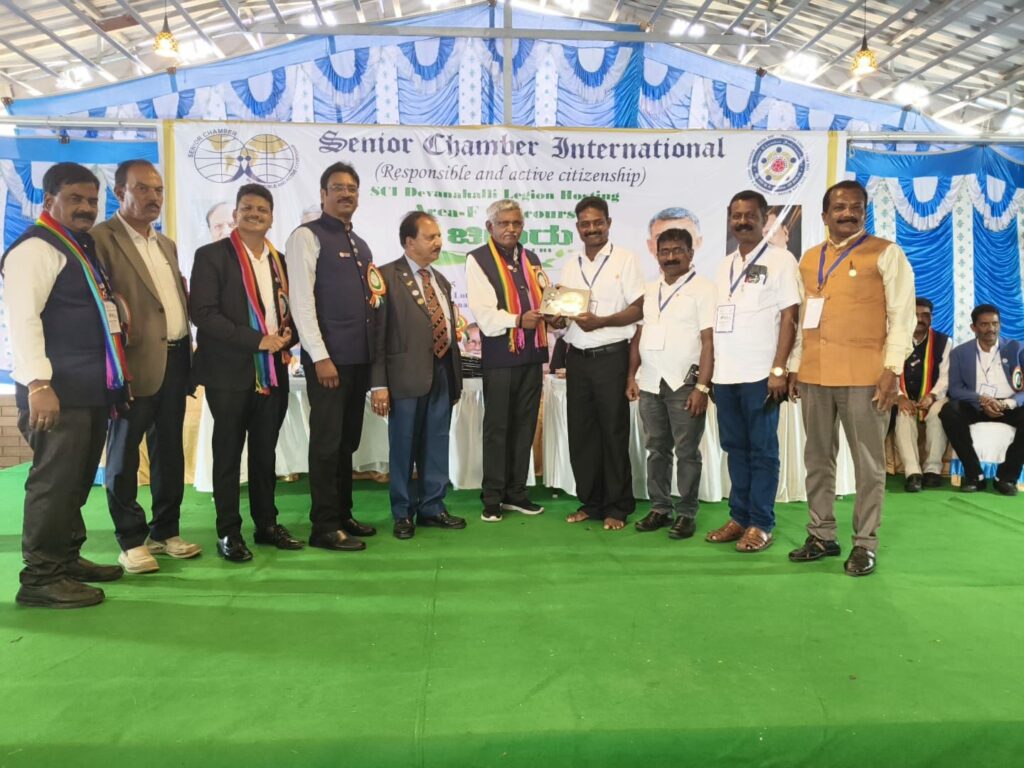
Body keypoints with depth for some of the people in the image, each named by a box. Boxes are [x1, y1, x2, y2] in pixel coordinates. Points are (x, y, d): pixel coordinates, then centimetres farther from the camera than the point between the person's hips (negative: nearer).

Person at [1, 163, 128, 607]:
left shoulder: (83, 248, 20)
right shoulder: (36, 247, -9)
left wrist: (114, 379, 24)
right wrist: (39, 383, -26)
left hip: (93, 389, 9)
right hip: (58, 390, -9)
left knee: (77, 482, 16)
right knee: (54, 483, -4)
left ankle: (67, 560, 28)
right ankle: (40, 579, 5)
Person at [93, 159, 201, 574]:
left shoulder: (167, 244, 18)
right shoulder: (102, 238, -6)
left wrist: (188, 344, 11)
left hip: (175, 358, 8)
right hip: (137, 361, -7)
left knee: (169, 449, 13)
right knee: (125, 452, 4)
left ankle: (165, 530, 25)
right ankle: (131, 540, 14)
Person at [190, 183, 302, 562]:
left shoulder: (280, 260, 14)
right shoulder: (212, 255, -4)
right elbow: (204, 313, -13)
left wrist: (287, 336, -5)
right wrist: (257, 340, -18)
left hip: (273, 371, 5)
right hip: (230, 372, -5)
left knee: (266, 452, 12)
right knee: (228, 453, 4)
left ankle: (267, 524, 23)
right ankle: (229, 532, 14)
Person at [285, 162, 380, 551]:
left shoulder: (359, 243, 19)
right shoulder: (307, 236, -5)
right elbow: (300, 300, -12)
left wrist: (374, 350, 12)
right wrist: (320, 357, -18)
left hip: (360, 357, 8)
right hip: (329, 357, -7)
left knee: (348, 442, 13)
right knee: (327, 442, -2)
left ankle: (343, 515, 24)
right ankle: (325, 527, 7)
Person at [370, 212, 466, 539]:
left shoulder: (441, 281, 16)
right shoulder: (387, 276, -5)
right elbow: (378, 333, -9)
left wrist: (455, 375, 15)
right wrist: (379, 383, -14)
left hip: (442, 372, 6)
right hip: (406, 375, -6)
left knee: (437, 445, 12)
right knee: (404, 447, 5)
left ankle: (432, 508, 25)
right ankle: (403, 513, 19)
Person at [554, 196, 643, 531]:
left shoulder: (625, 259, -2)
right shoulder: (570, 265, 13)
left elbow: (639, 309, -8)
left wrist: (601, 321, -20)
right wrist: (557, 319, -7)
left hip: (611, 357, -5)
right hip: (577, 358, 5)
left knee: (613, 433, 2)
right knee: (581, 432, 8)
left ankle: (617, 507, 14)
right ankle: (589, 502, 21)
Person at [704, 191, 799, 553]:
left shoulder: (780, 260, -2)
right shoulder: (725, 264, 16)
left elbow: (789, 318, -7)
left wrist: (778, 370, -14)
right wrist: (709, 370, 12)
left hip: (760, 375, -6)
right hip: (724, 374, 6)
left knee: (762, 451, 2)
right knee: (735, 448, 11)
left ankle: (761, 524, 10)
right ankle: (739, 517, 20)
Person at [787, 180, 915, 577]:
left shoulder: (886, 253, 0)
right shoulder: (809, 259, 15)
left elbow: (902, 315, -5)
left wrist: (893, 369, -12)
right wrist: (795, 367, 13)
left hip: (864, 375, -5)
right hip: (814, 375, 5)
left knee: (868, 463, 2)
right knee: (818, 458, 11)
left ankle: (865, 544, 12)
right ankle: (822, 535, 22)